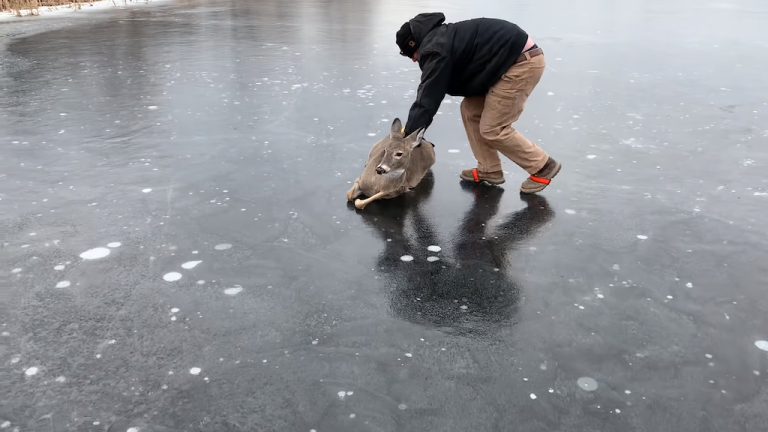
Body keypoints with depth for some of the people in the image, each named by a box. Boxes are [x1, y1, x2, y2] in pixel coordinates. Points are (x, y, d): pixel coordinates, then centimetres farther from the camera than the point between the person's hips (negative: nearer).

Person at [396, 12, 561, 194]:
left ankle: (543, 166, 9)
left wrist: (407, 136, -8)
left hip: (522, 62, -10)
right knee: (471, 110, 12)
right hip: (513, 59, 10)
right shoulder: (440, 38, 18)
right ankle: (489, 170, 18)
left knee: (492, 129, -5)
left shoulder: (435, 49, -14)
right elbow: (430, 92, 22)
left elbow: (427, 98, -15)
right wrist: (413, 129, 18)